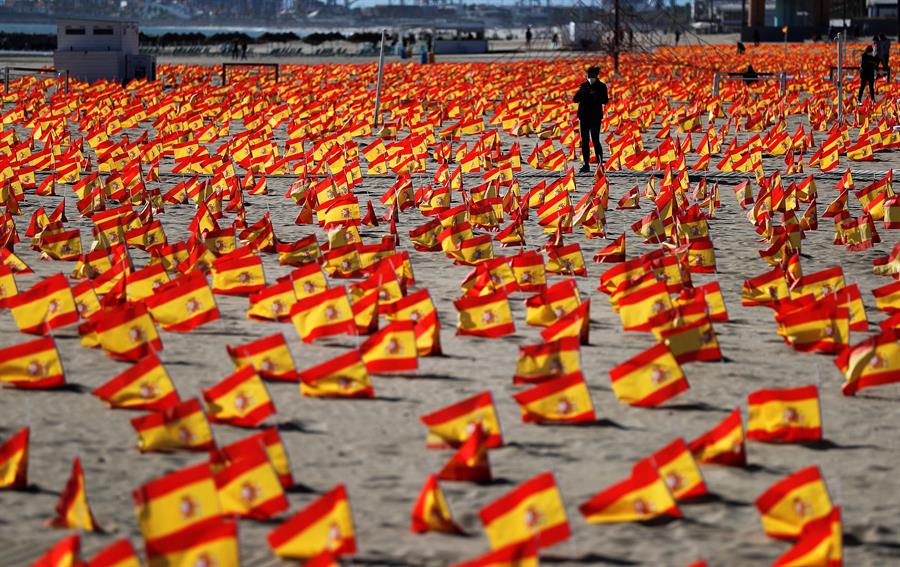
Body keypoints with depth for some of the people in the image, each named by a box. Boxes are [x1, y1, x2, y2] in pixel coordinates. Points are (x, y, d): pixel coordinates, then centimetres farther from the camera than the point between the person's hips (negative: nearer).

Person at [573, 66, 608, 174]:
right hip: (584, 115, 5)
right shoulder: (584, 86, 12)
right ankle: (586, 164, 9)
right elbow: (575, 99, 8)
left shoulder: (601, 86, 1)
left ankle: (600, 163, -7)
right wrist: (581, 93, -12)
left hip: (595, 116, -5)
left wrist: (595, 96, -23)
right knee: (584, 141, 4)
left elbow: (605, 100, -8)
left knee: (595, 140, -12)